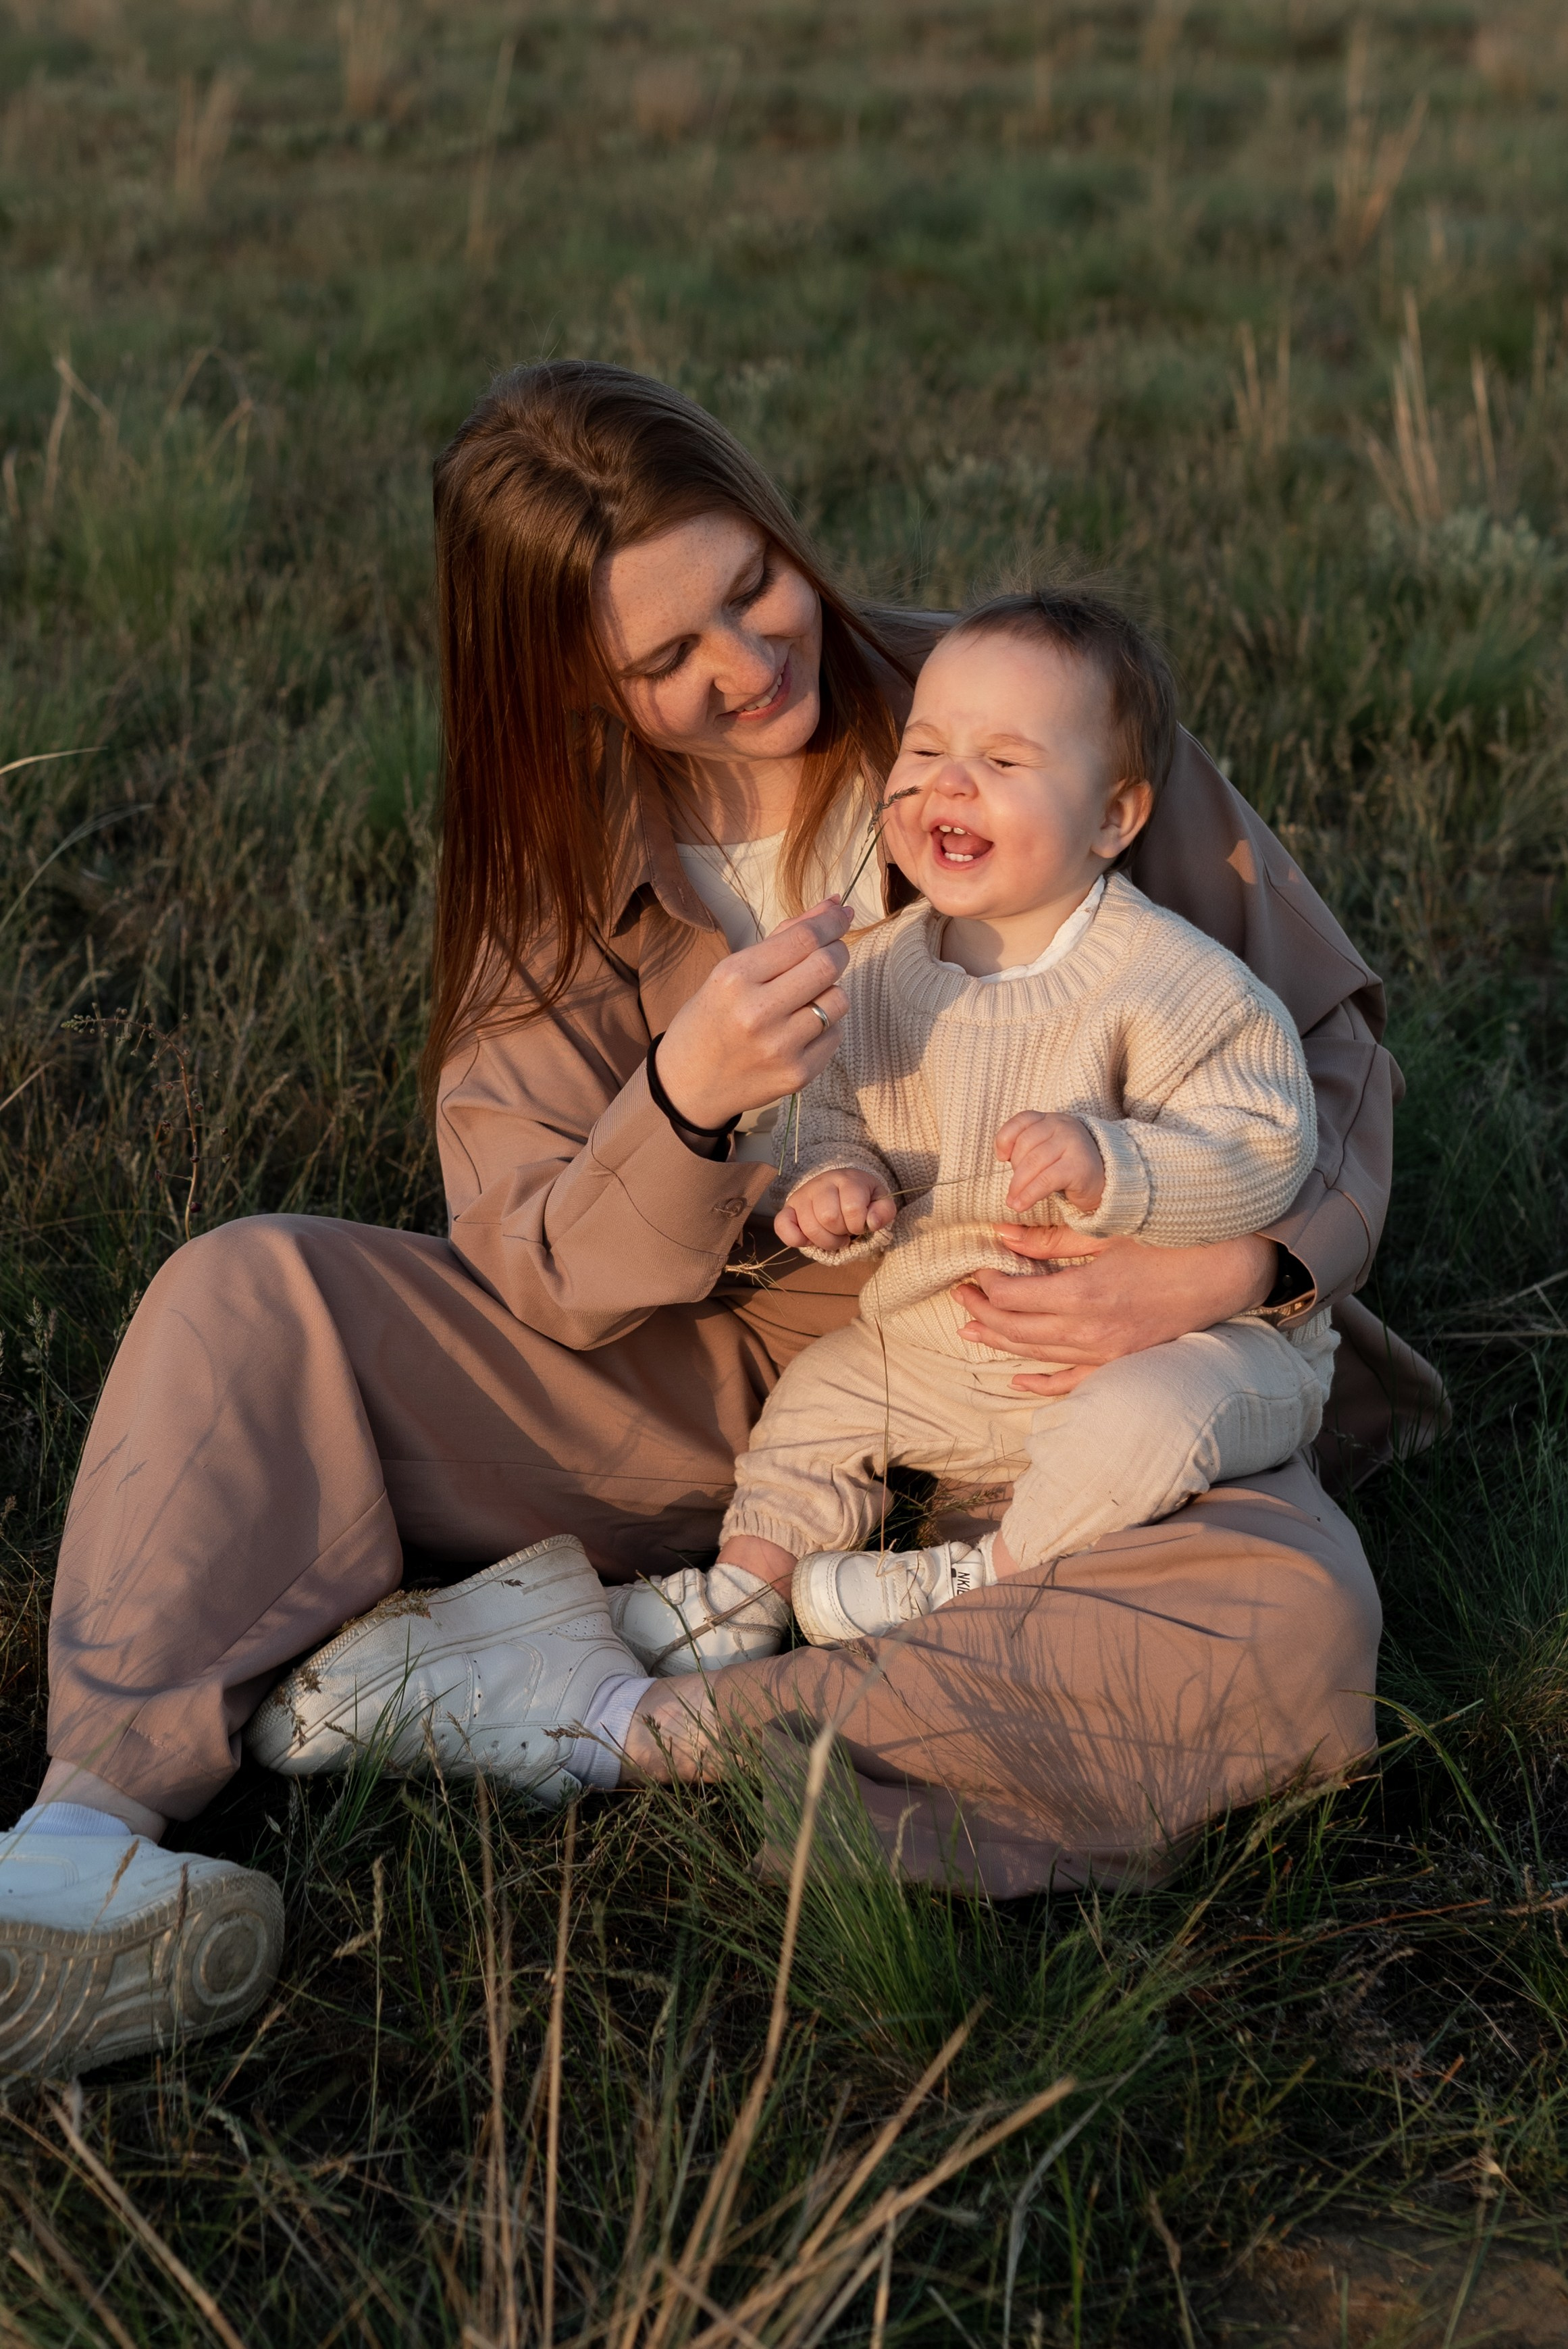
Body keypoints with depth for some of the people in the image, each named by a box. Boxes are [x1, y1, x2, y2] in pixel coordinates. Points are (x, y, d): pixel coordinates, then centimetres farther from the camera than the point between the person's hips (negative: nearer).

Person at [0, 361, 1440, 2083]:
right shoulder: (547, 864, -3)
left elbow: (1326, 1030, 0)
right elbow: (545, 1280, -10)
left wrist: (1239, 1264, -21)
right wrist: (689, 1099, -31)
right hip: (711, 1380, 2)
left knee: (1299, 1629, -34)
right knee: (246, 1294, -16)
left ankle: (627, 1730, -33)